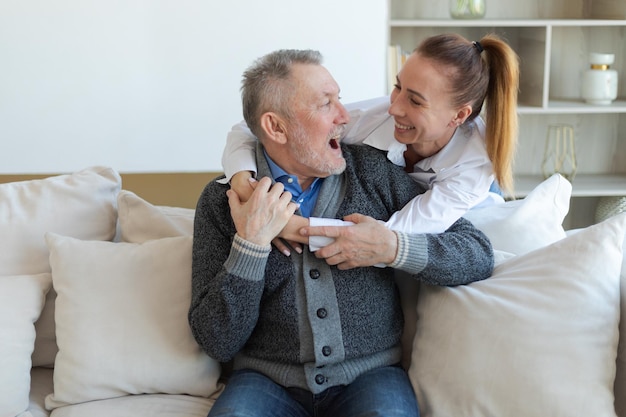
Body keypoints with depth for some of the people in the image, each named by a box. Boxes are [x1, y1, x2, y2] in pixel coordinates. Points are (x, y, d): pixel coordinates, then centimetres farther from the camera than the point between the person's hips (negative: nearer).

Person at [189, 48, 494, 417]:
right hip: (268, 381, 0)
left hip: (370, 374, 1)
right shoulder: (222, 199, 1)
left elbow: (479, 256, 3)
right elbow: (219, 343, -5)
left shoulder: (372, 170, 4)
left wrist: (395, 248, -13)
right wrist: (250, 244, -17)